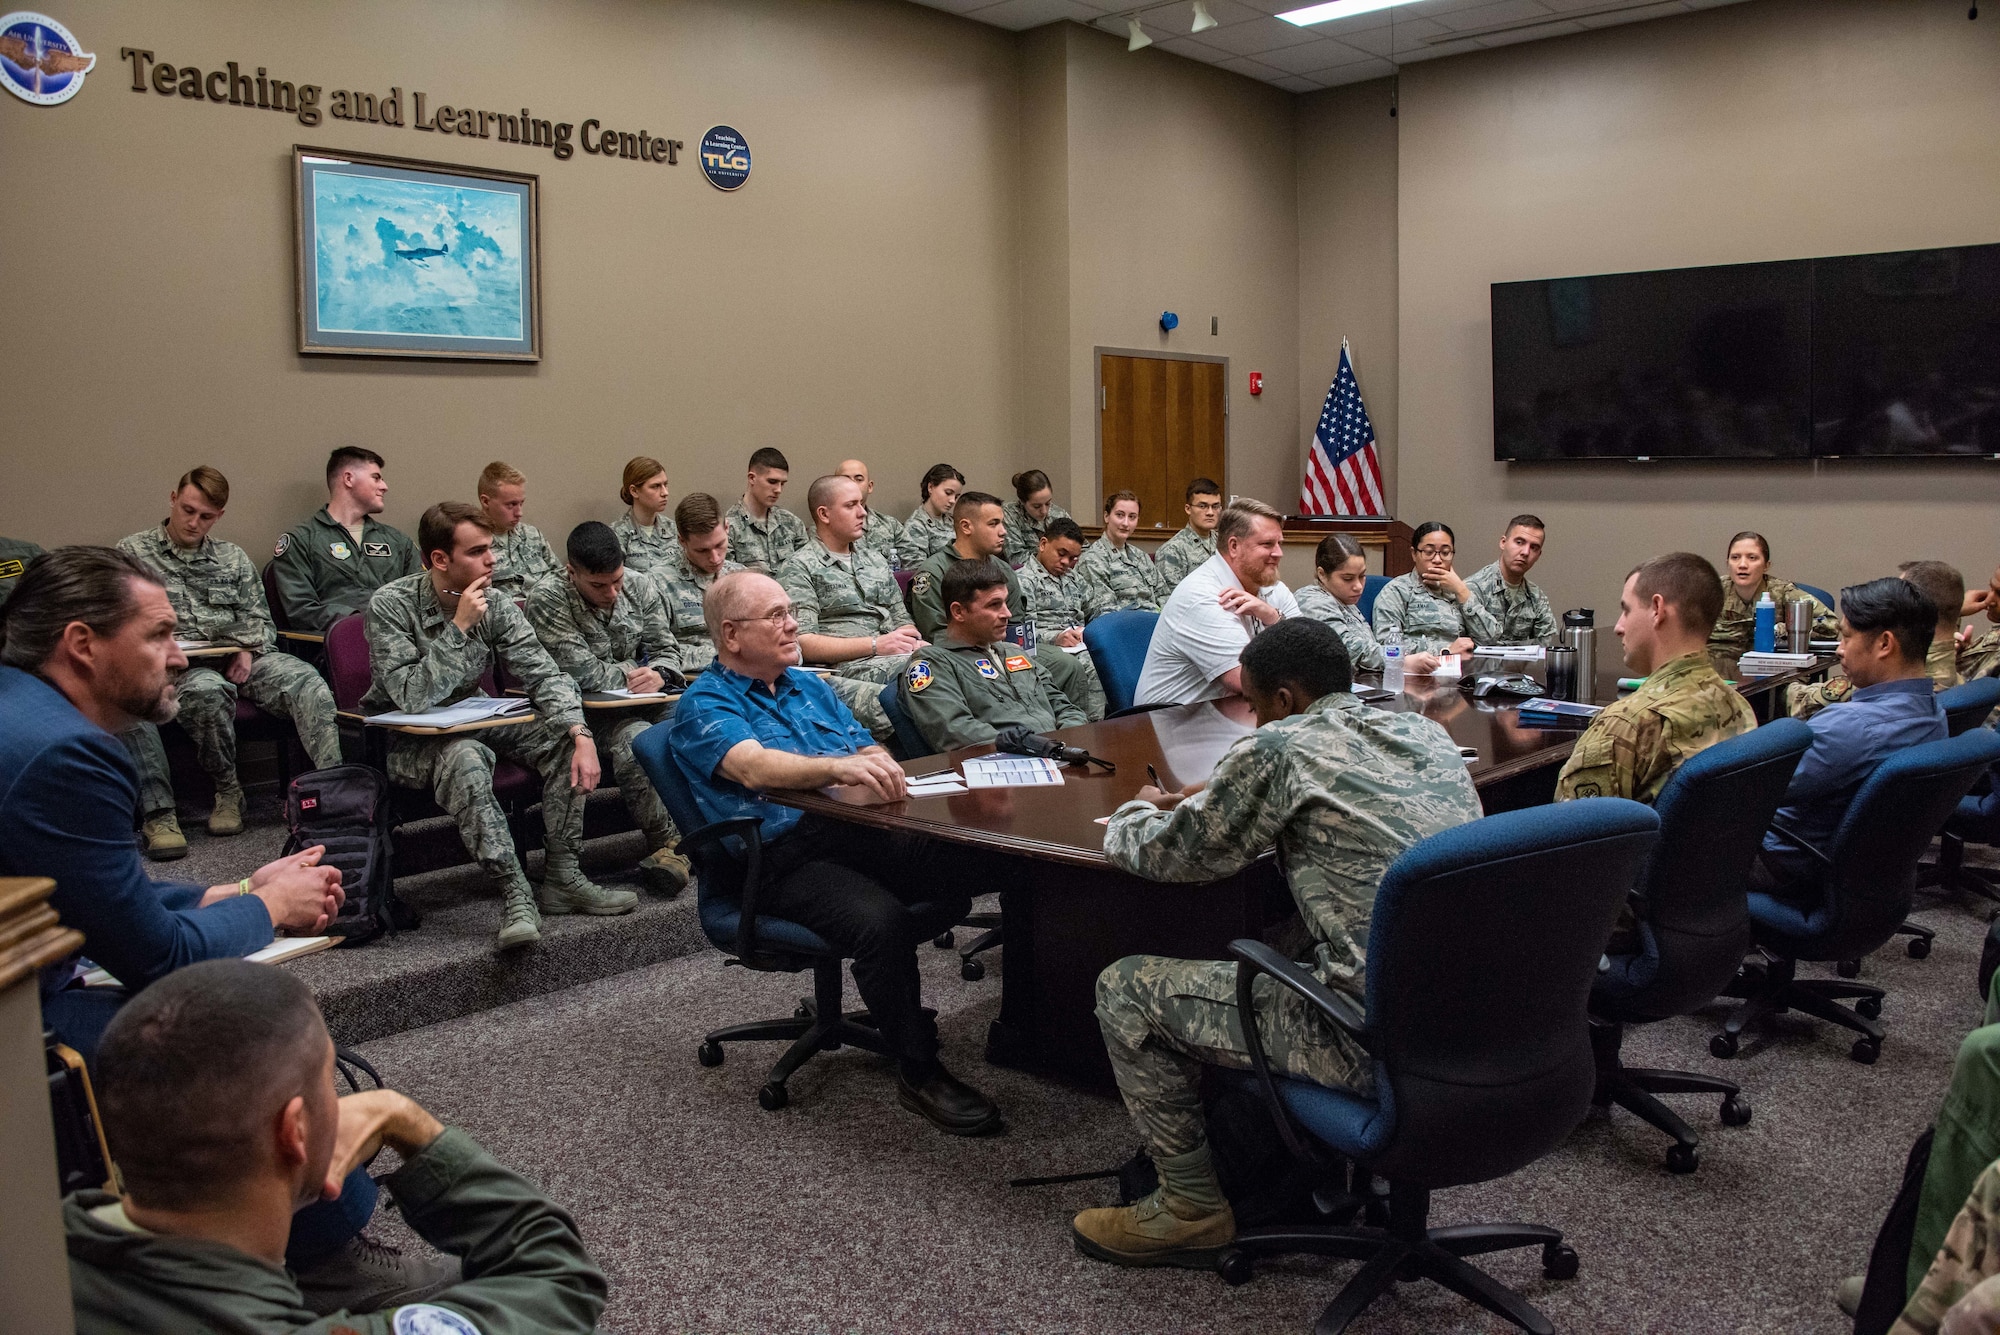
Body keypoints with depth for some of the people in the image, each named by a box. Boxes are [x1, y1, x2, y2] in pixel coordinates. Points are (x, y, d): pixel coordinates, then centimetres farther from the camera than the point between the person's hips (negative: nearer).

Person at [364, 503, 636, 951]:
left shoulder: (496, 607, -3)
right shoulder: (391, 607, -19)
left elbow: (544, 674, -8)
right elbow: (414, 699, -28)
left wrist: (581, 735, -25)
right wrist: (459, 627, -29)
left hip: (472, 723, 6)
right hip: (406, 740, -6)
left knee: (563, 735, -15)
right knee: (465, 759, -38)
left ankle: (562, 879, -10)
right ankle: (516, 895, -34)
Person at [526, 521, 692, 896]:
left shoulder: (639, 587, 6)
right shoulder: (547, 600, -9)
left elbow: (667, 649, 9)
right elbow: (583, 672, -17)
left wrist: (659, 674, -14)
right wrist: (637, 670, -5)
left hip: (647, 701, 5)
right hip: (590, 712, -5)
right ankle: (667, 840, -23)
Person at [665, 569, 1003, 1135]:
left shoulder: (808, 684, 24)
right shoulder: (704, 706, 0)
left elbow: (867, 753, 17)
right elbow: (754, 767, -21)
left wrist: (875, 764, -9)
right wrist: (839, 767, -39)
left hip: (856, 832, 7)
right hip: (783, 857, -6)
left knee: (972, 863, -19)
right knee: (878, 919, -34)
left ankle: (885, 965, 8)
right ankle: (918, 1072, -15)